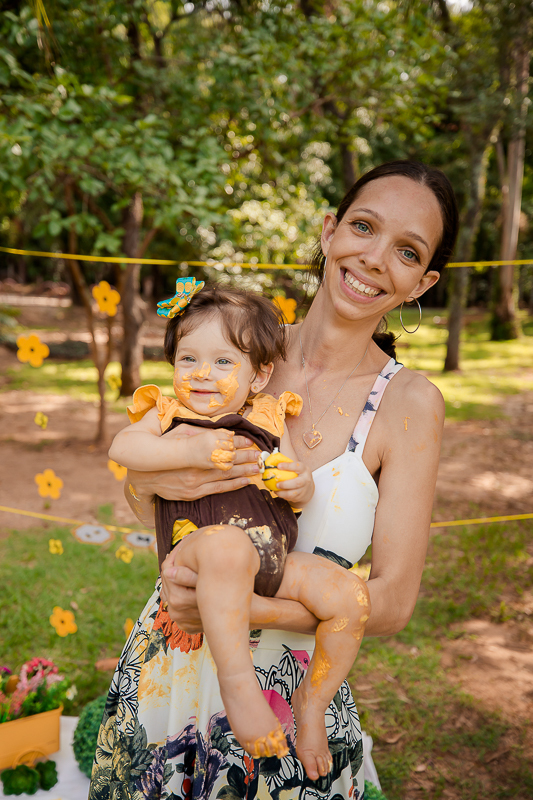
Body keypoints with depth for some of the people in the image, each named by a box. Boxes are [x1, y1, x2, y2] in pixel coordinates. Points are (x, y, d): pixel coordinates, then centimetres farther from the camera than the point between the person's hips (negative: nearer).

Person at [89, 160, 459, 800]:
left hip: (288, 697, -2)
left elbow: (392, 602, -13)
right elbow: (142, 507, 4)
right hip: (162, 671, 3)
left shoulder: (408, 403, -13)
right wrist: (150, 478, -19)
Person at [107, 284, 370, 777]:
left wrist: (302, 487, -11)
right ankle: (236, 678, -28)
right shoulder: (168, 415, 9)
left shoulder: (266, 420, 14)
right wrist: (190, 450, -24)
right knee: (228, 544, -39)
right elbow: (122, 447, -11)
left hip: (274, 559, 4)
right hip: (197, 552, -4)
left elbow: (298, 489, 14)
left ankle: (312, 702, 9)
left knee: (350, 595, -14)